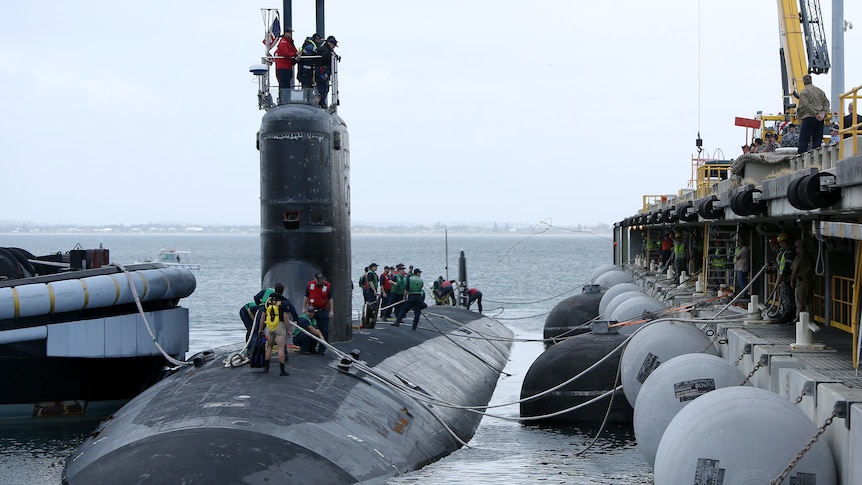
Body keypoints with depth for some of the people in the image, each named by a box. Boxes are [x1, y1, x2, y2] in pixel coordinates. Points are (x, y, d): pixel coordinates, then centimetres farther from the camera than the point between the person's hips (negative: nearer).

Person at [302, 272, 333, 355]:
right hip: (312, 311, 1)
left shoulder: (328, 286, -3)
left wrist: (331, 311, -5)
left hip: (323, 311, -1)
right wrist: (304, 309, 5)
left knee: (324, 331, -2)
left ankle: (322, 349, 3)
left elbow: (330, 299, -1)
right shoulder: (310, 284, 1)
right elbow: (306, 297, 8)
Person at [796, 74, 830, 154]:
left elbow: (806, 105, -15)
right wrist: (824, 113, -1)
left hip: (808, 117, -6)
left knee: (803, 139, -4)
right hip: (820, 120, 6)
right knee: (817, 139, 8)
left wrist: (815, 114, -13)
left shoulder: (804, 92, -4)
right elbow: (826, 103, 9)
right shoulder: (820, 91, 15)